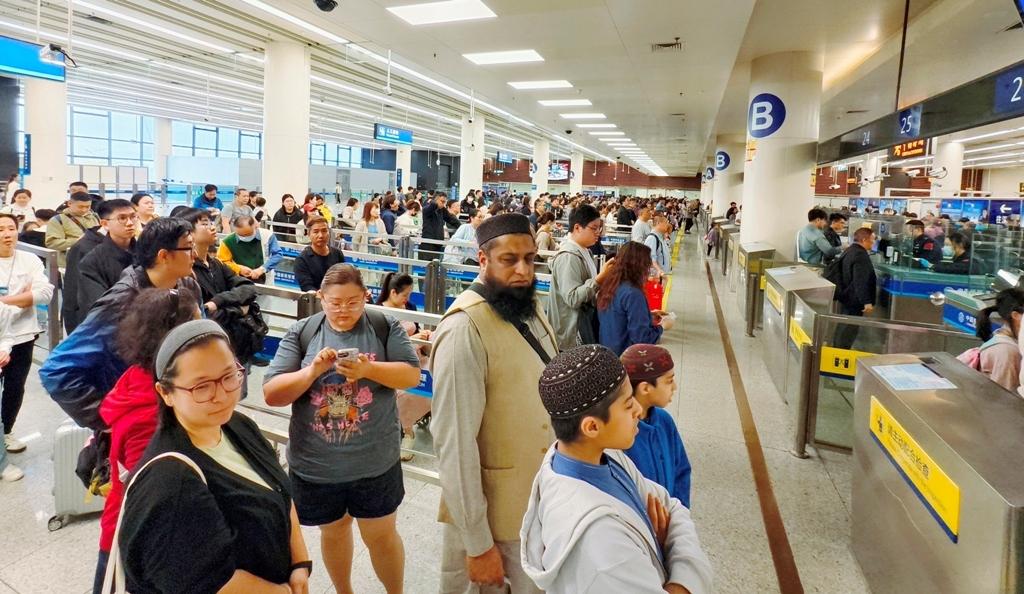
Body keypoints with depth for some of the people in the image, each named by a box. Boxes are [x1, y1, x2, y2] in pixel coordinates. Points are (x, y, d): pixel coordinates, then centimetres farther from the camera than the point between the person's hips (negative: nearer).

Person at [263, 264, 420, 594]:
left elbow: (412, 375, -10)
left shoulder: (384, 327, -5)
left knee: (381, 535, 14)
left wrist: (368, 369, -25)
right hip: (316, 464, 2)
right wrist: (312, 371, -24)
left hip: (375, 461, -1)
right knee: (334, 531, 23)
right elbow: (271, 394, -7)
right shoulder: (302, 333, -4)